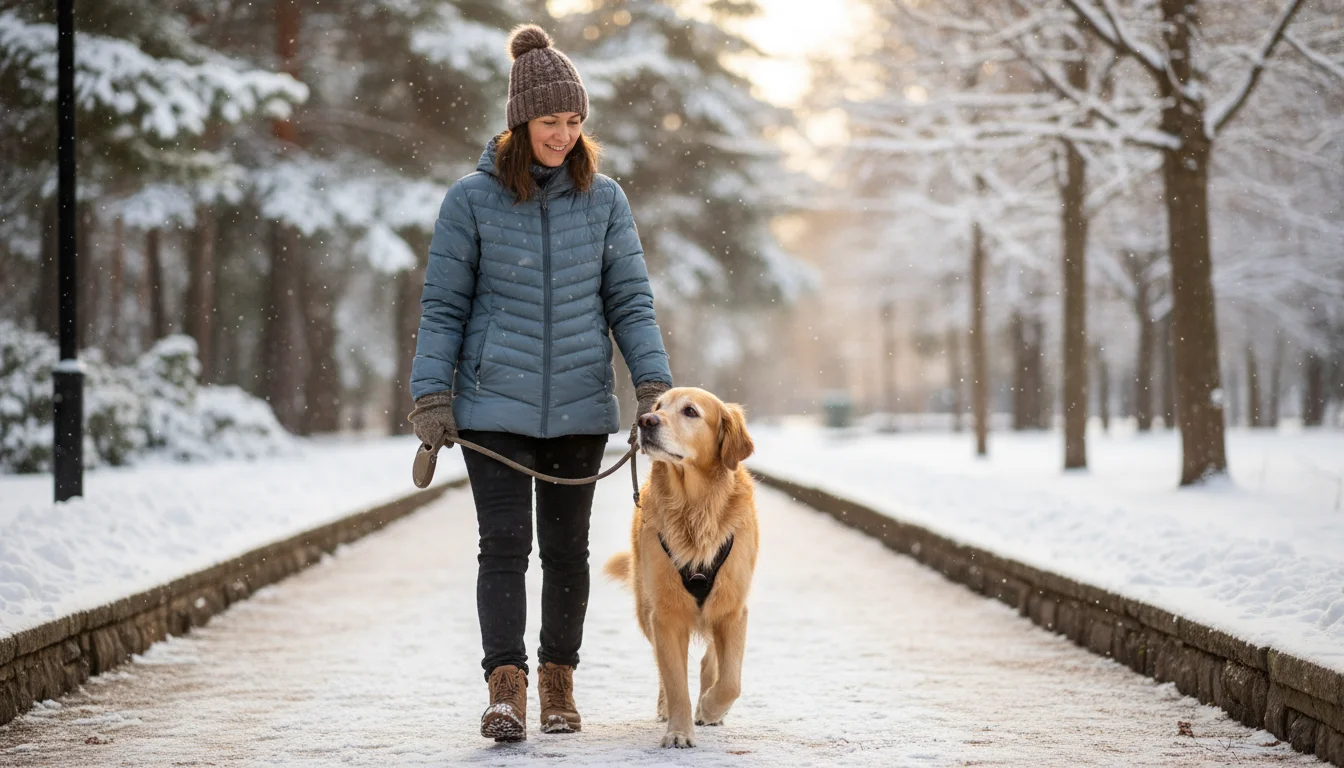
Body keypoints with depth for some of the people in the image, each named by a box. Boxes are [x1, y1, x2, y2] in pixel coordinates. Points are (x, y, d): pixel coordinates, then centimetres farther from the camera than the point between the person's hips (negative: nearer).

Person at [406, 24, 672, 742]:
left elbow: (629, 299, 6)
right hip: (494, 405, -2)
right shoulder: (472, 199, -3)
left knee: (566, 547, 8)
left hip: (580, 406, 2)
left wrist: (652, 384, -5)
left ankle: (559, 681, 18)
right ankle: (505, 686, -11)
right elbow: (442, 305, 0)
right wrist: (432, 395, -7)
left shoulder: (603, 199, 3)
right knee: (504, 544, -9)